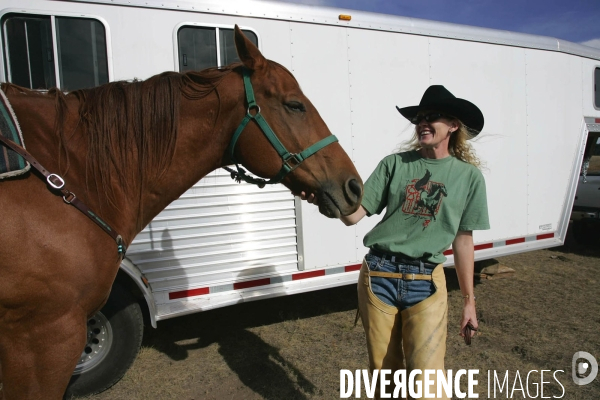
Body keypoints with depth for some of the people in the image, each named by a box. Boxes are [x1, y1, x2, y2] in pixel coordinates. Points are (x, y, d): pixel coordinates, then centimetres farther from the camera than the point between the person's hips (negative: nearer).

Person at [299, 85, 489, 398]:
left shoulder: (468, 176, 2)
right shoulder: (394, 164, 2)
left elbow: (463, 240, 7)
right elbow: (354, 214, -3)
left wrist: (469, 300, 8)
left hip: (426, 282, -1)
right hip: (378, 275, 1)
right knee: (384, 372, 15)